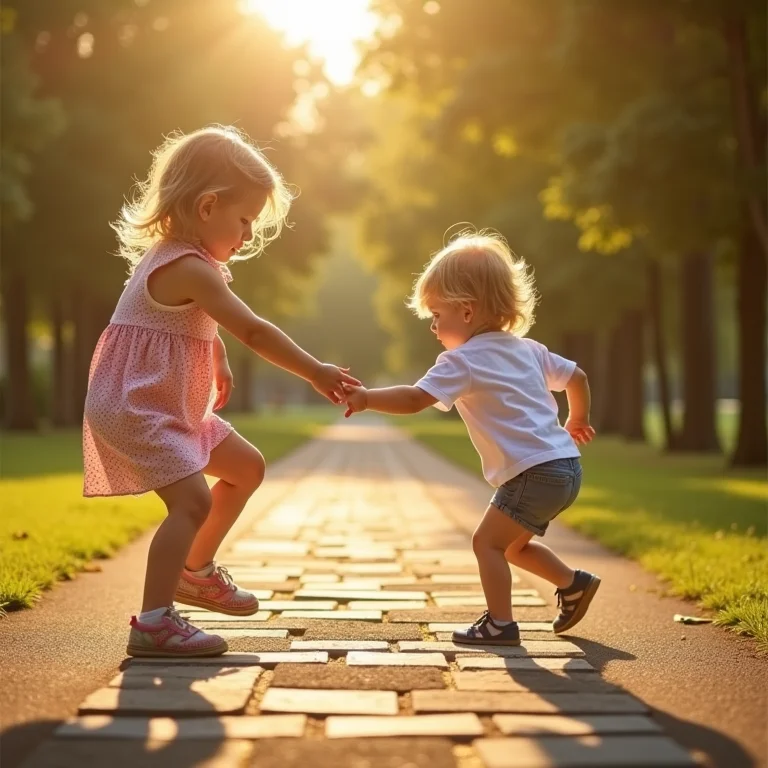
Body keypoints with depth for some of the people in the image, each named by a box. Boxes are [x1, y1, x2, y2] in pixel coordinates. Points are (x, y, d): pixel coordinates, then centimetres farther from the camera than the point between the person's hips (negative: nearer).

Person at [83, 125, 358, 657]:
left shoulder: (177, 257, 9)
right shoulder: (190, 268, -23)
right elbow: (253, 331, -25)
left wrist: (219, 361, 21)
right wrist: (315, 373, -20)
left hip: (173, 408, 11)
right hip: (137, 408, -11)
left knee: (247, 467, 17)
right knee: (193, 499, -23)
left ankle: (196, 570, 28)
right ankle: (154, 623, -21)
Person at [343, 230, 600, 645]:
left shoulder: (463, 360, -9)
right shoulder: (527, 349, 16)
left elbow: (415, 398, -20)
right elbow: (576, 376, 24)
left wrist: (367, 398, -14)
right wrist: (577, 420, 39)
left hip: (534, 471, -9)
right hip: (564, 464, 9)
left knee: (487, 541, -3)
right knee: (512, 545, 22)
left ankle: (500, 624, -4)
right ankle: (574, 584, 29)